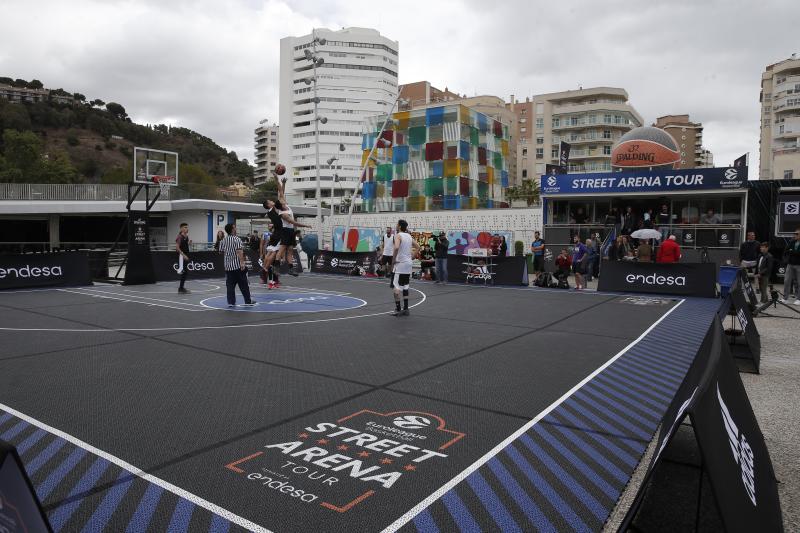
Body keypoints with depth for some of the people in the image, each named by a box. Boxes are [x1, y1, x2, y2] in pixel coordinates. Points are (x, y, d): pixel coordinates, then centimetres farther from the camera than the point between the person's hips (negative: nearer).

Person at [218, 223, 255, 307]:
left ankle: (231, 302, 2)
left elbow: (221, 252, 18)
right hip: (238, 266, -5)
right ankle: (248, 301, 11)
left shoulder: (223, 241, 8)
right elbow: (239, 252, -22)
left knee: (230, 285, 5)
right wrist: (242, 262, -27)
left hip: (228, 266, 5)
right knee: (243, 285, 4)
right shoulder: (237, 239, -11)